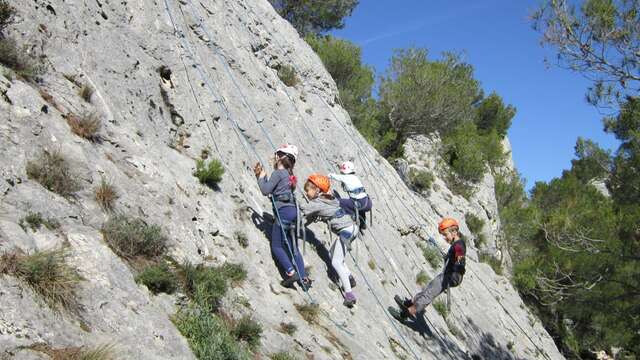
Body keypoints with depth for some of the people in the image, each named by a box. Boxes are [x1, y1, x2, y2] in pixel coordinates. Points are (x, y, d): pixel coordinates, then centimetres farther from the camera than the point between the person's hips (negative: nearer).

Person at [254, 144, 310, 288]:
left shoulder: (278, 173, -6)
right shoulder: (289, 174, 20)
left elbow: (265, 190, -10)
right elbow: (272, 190, 21)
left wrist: (261, 177, 5)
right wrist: (262, 176, 16)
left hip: (283, 211, -8)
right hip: (293, 210, 8)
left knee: (276, 246, 1)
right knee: (293, 247, 11)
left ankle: (291, 273, -11)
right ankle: (303, 278, 5)